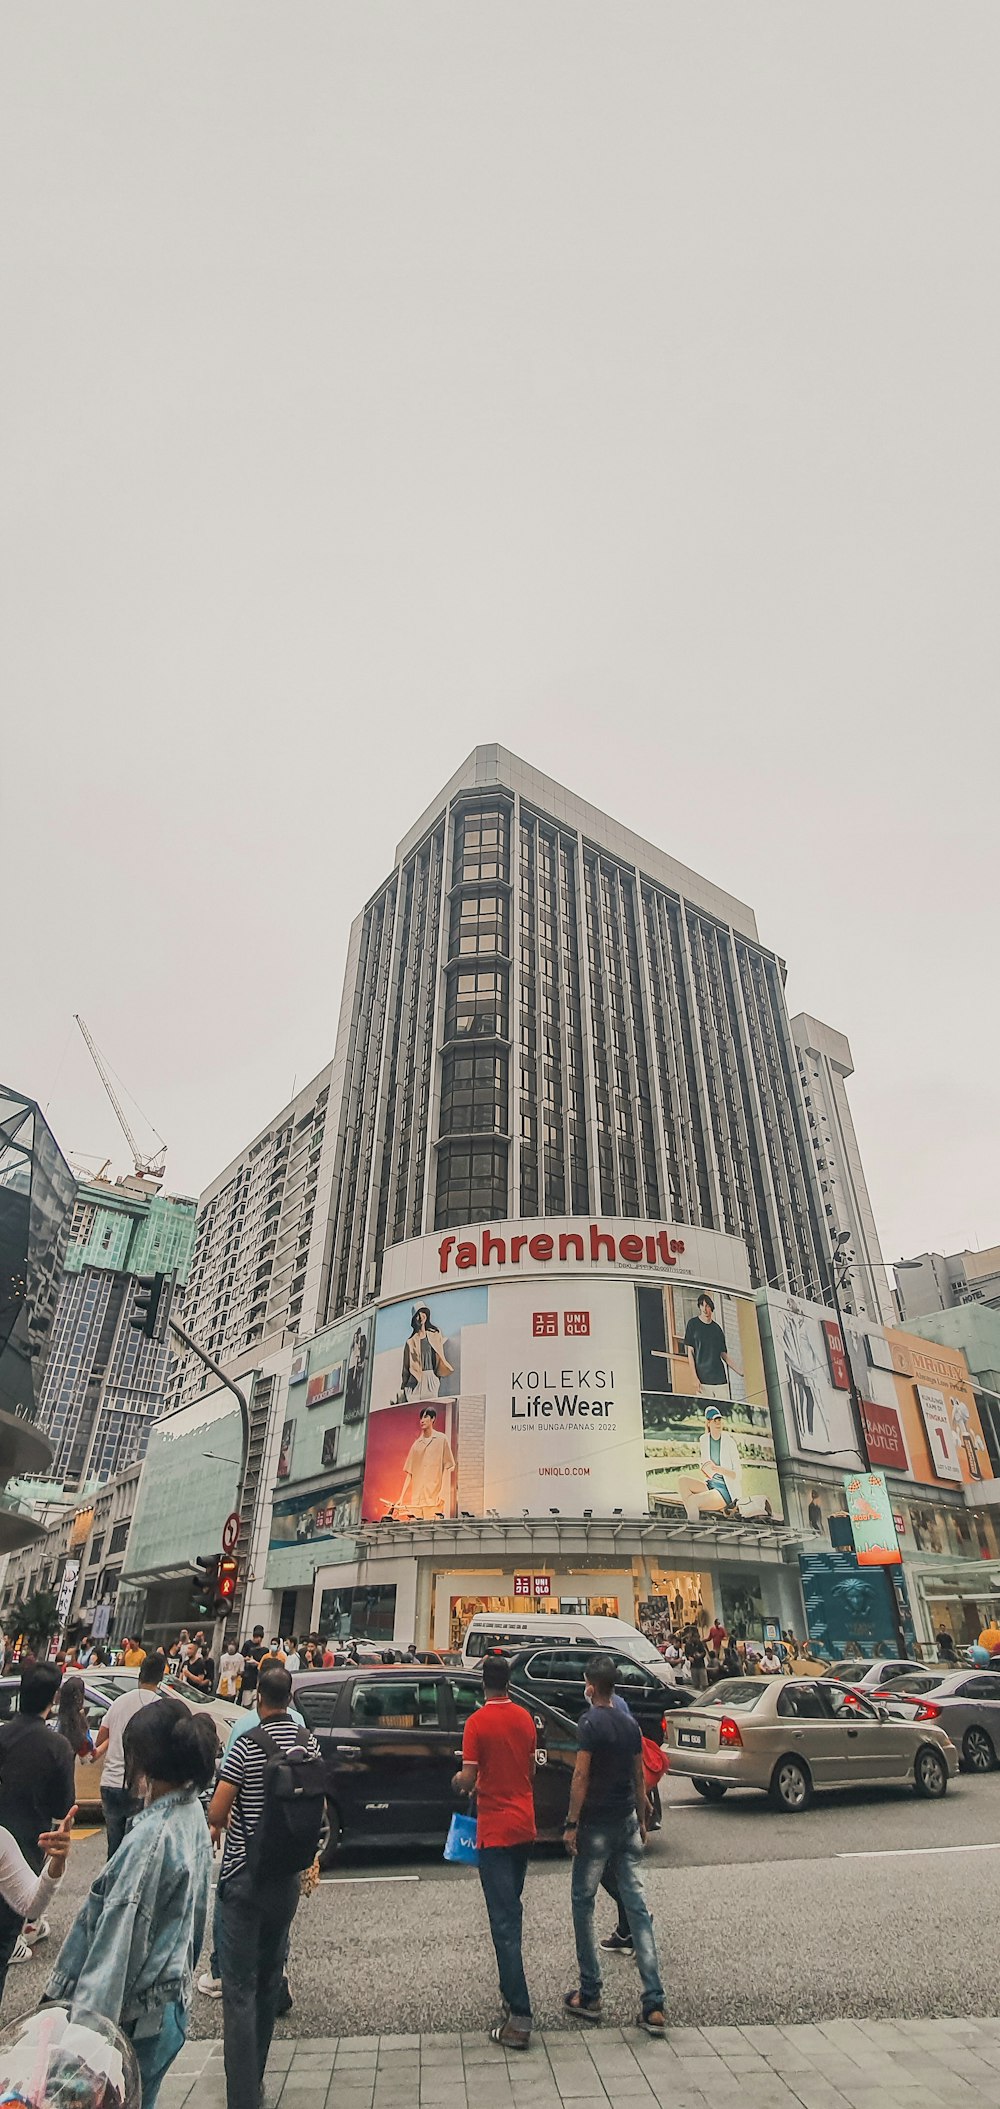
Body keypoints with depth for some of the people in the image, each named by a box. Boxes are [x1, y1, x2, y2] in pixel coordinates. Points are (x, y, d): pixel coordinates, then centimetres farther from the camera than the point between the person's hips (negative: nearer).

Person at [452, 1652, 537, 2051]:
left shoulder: (477, 1722, -16)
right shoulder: (525, 1718, 2)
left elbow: (469, 1778, -15)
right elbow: (531, 1769, 12)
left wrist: (459, 1782, 7)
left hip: (495, 1829, -6)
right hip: (524, 1825, 6)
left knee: (503, 1920, -3)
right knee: (511, 1910, 22)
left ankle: (519, 2017, -4)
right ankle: (511, 1993, 33)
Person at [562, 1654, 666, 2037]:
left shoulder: (591, 1722, -15)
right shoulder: (630, 1724, 4)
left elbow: (581, 1776, -17)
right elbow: (639, 1778, 11)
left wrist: (572, 1824, -11)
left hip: (596, 1825, -5)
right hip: (627, 1822, 6)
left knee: (583, 1904, 11)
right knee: (638, 1908, 7)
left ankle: (589, 1996, 18)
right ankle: (654, 2006, 5)